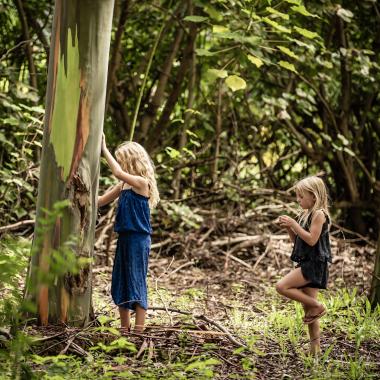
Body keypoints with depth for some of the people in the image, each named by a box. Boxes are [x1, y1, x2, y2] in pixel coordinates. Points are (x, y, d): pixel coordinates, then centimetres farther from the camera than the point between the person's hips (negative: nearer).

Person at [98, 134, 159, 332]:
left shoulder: (141, 182, -12)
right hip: (125, 238, 9)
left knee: (137, 284, -6)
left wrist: (105, 150, -20)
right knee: (120, 284, 12)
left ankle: (139, 330, -3)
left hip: (138, 239, -9)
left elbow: (118, 173, -26)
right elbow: (102, 200, 21)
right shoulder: (124, 184, 12)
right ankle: (125, 329, 21)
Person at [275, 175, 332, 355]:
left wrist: (293, 224, -17)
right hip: (306, 265, 9)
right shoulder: (306, 214, 16)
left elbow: (311, 240, -20)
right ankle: (315, 346, 10)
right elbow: (298, 241, 19)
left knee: (282, 286, -19)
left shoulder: (319, 214, -11)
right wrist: (288, 228, 4)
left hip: (314, 264, -9)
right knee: (308, 306, 7)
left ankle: (317, 306, -7)